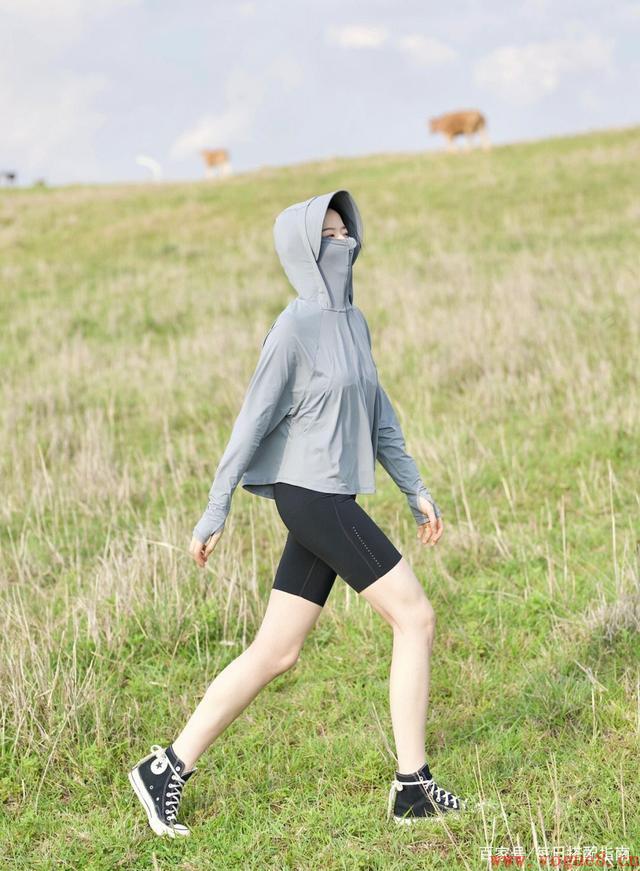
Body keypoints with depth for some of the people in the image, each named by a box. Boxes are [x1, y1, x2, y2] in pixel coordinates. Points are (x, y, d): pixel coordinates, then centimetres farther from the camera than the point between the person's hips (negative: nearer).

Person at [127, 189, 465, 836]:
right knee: (416, 618, -5)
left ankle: (169, 769, 15)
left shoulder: (353, 322, 14)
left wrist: (415, 490, 18)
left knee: (274, 655, 9)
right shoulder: (294, 328, -11)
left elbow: (378, 415, 21)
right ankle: (412, 787, 2)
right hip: (312, 497, -8)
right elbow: (252, 420, -12)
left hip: (330, 502, 8)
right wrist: (215, 513, -11)